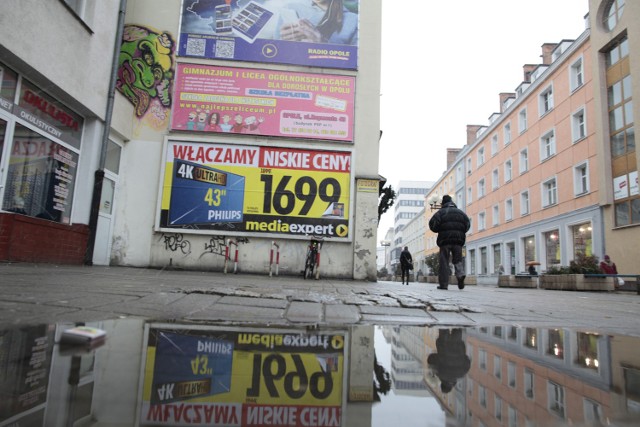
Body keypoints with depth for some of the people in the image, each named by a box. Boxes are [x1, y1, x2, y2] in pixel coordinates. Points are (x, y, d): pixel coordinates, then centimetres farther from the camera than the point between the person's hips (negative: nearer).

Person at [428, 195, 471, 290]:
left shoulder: (441, 212, 3)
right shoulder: (460, 212, 15)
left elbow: (432, 224, -7)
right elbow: (468, 225, 10)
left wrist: (440, 230, 12)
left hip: (445, 239, -3)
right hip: (458, 240, 3)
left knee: (444, 262, 0)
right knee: (458, 260, 12)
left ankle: (443, 284, -2)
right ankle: (460, 274, -17)